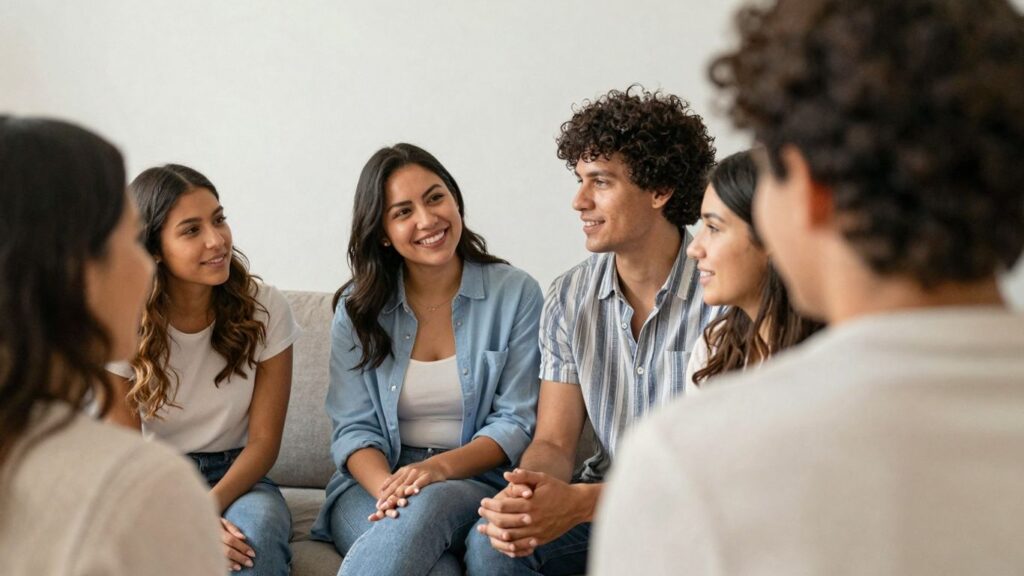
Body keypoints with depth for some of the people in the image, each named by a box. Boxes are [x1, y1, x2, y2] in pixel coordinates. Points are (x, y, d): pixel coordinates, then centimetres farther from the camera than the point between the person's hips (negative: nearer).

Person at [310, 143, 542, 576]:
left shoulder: (516, 294, 2)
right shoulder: (358, 306, 7)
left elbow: (516, 422, -1)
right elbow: (354, 429, 2)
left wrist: (440, 467, -19)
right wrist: (388, 489, -20)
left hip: (474, 481, 0)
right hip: (372, 484, 0)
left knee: (429, 504, -38)